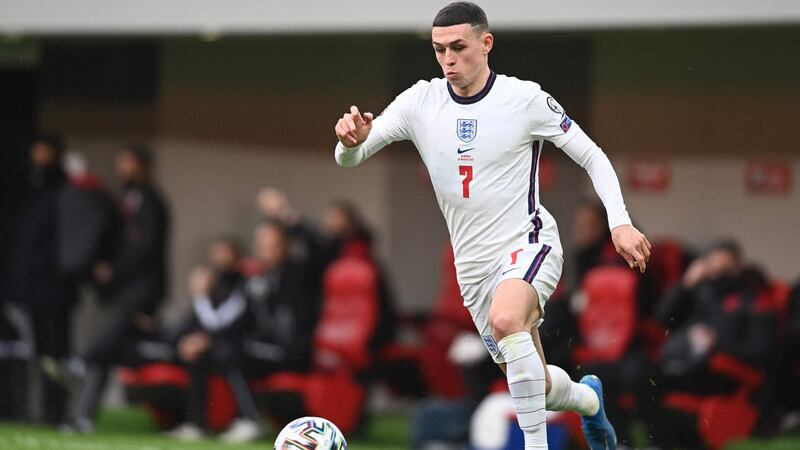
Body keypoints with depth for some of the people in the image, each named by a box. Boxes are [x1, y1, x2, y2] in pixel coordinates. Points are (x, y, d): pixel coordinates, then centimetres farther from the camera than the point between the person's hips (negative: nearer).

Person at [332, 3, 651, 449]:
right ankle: (589, 398, 47)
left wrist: (621, 223, -14)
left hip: (528, 243, -5)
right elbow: (349, 159, -5)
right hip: (473, 262, 5)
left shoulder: (526, 99, -10)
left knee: (505, 319, -38)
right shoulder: (421, 102, -2)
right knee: (537, 387, 12)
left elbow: (592, 156, -2)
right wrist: (352, 139, -30)